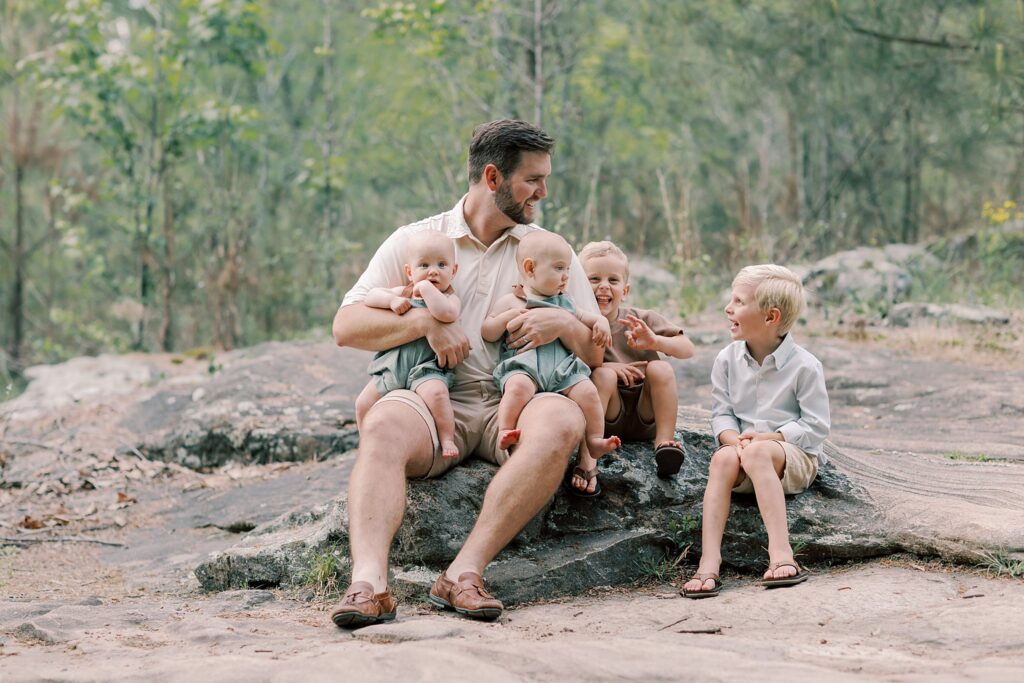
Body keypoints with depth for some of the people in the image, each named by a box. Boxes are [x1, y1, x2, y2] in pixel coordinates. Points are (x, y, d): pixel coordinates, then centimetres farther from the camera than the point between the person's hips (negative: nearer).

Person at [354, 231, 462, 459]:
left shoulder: (449, 297, 2)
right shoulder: (404, 292, 16)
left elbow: (446, 313, -22)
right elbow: (370, 296, 9)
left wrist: (427, 288, -14)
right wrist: (391, 300, -8)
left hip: (426, 368, -5)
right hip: (392, 366, 5)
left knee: (435, 392, -35)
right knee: (364, 404, -4)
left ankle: (447, 439, -24)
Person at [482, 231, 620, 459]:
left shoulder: (563, 302, 26)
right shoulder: (510, 302, 12)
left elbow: (582, 317, 40)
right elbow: (486, 334, 11)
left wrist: (600, 320, 19)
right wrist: (505, 318, -6)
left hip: (562, 367, 4)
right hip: (523, 365, -4)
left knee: (587, 390, -22)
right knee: (519, 386, -38)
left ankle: (595, 440, -15)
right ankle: (504, 432, -37)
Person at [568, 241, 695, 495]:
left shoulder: (642, 319, 2)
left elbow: (687, 349, -1)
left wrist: (655, 341, -20)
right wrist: (604, 366, -25)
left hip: (646, 419, 2)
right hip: (607, 420, -2)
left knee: (661, 368, -19)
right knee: (603, 374, -28)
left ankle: (665, 441, -19)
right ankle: (587, 458, -37)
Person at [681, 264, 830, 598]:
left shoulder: (804, 366, -7)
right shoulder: (728, 360, 6)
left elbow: (815, 426, -7)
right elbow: (722, 413, 7)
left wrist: (766, 438, -18)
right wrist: (732, 438, -16)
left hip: (795, 456, -4)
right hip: (743, 451, 4)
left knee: (756, 452, -37)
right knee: (723, 458, -32)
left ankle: (781, 555, -45)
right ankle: (709, 564, -42)